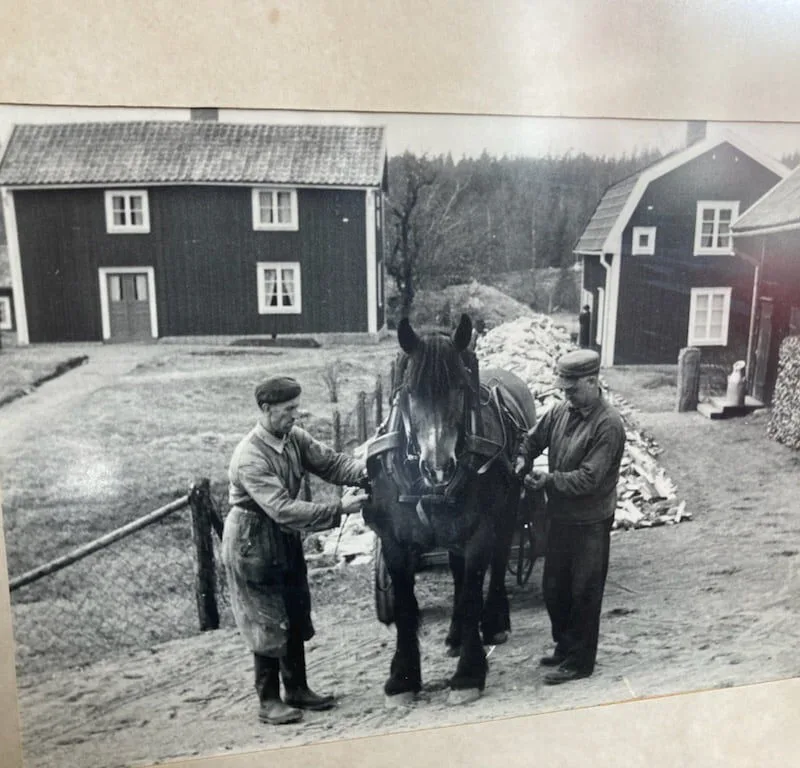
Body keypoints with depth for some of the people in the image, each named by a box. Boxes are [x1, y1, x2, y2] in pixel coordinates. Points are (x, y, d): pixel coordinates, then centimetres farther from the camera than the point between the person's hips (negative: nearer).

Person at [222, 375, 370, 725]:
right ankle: (268, 701, 21)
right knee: (268, 623, 3)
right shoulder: (249, 458, -29)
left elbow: (331, 461, -10)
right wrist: (339, 509, -37)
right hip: (253, 543, -8)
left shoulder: (294, 438, -6)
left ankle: (297, 689, 31)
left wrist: (363, 471, -30)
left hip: (285, 538, 8)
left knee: (295, 617, 16)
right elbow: (284, 510, -35)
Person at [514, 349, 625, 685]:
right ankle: (564, 647, 38)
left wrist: (549, 479, -31)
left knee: (584, 594, 8)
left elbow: (588, 477, -24)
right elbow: (532, 439, 11)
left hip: (590, 523, -7)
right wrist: (523, 459, -9)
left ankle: (580, 661, 24)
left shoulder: (608, 425, -20)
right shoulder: (561, 411, 0)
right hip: (560, 517, 7)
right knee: (553, 588, 18)